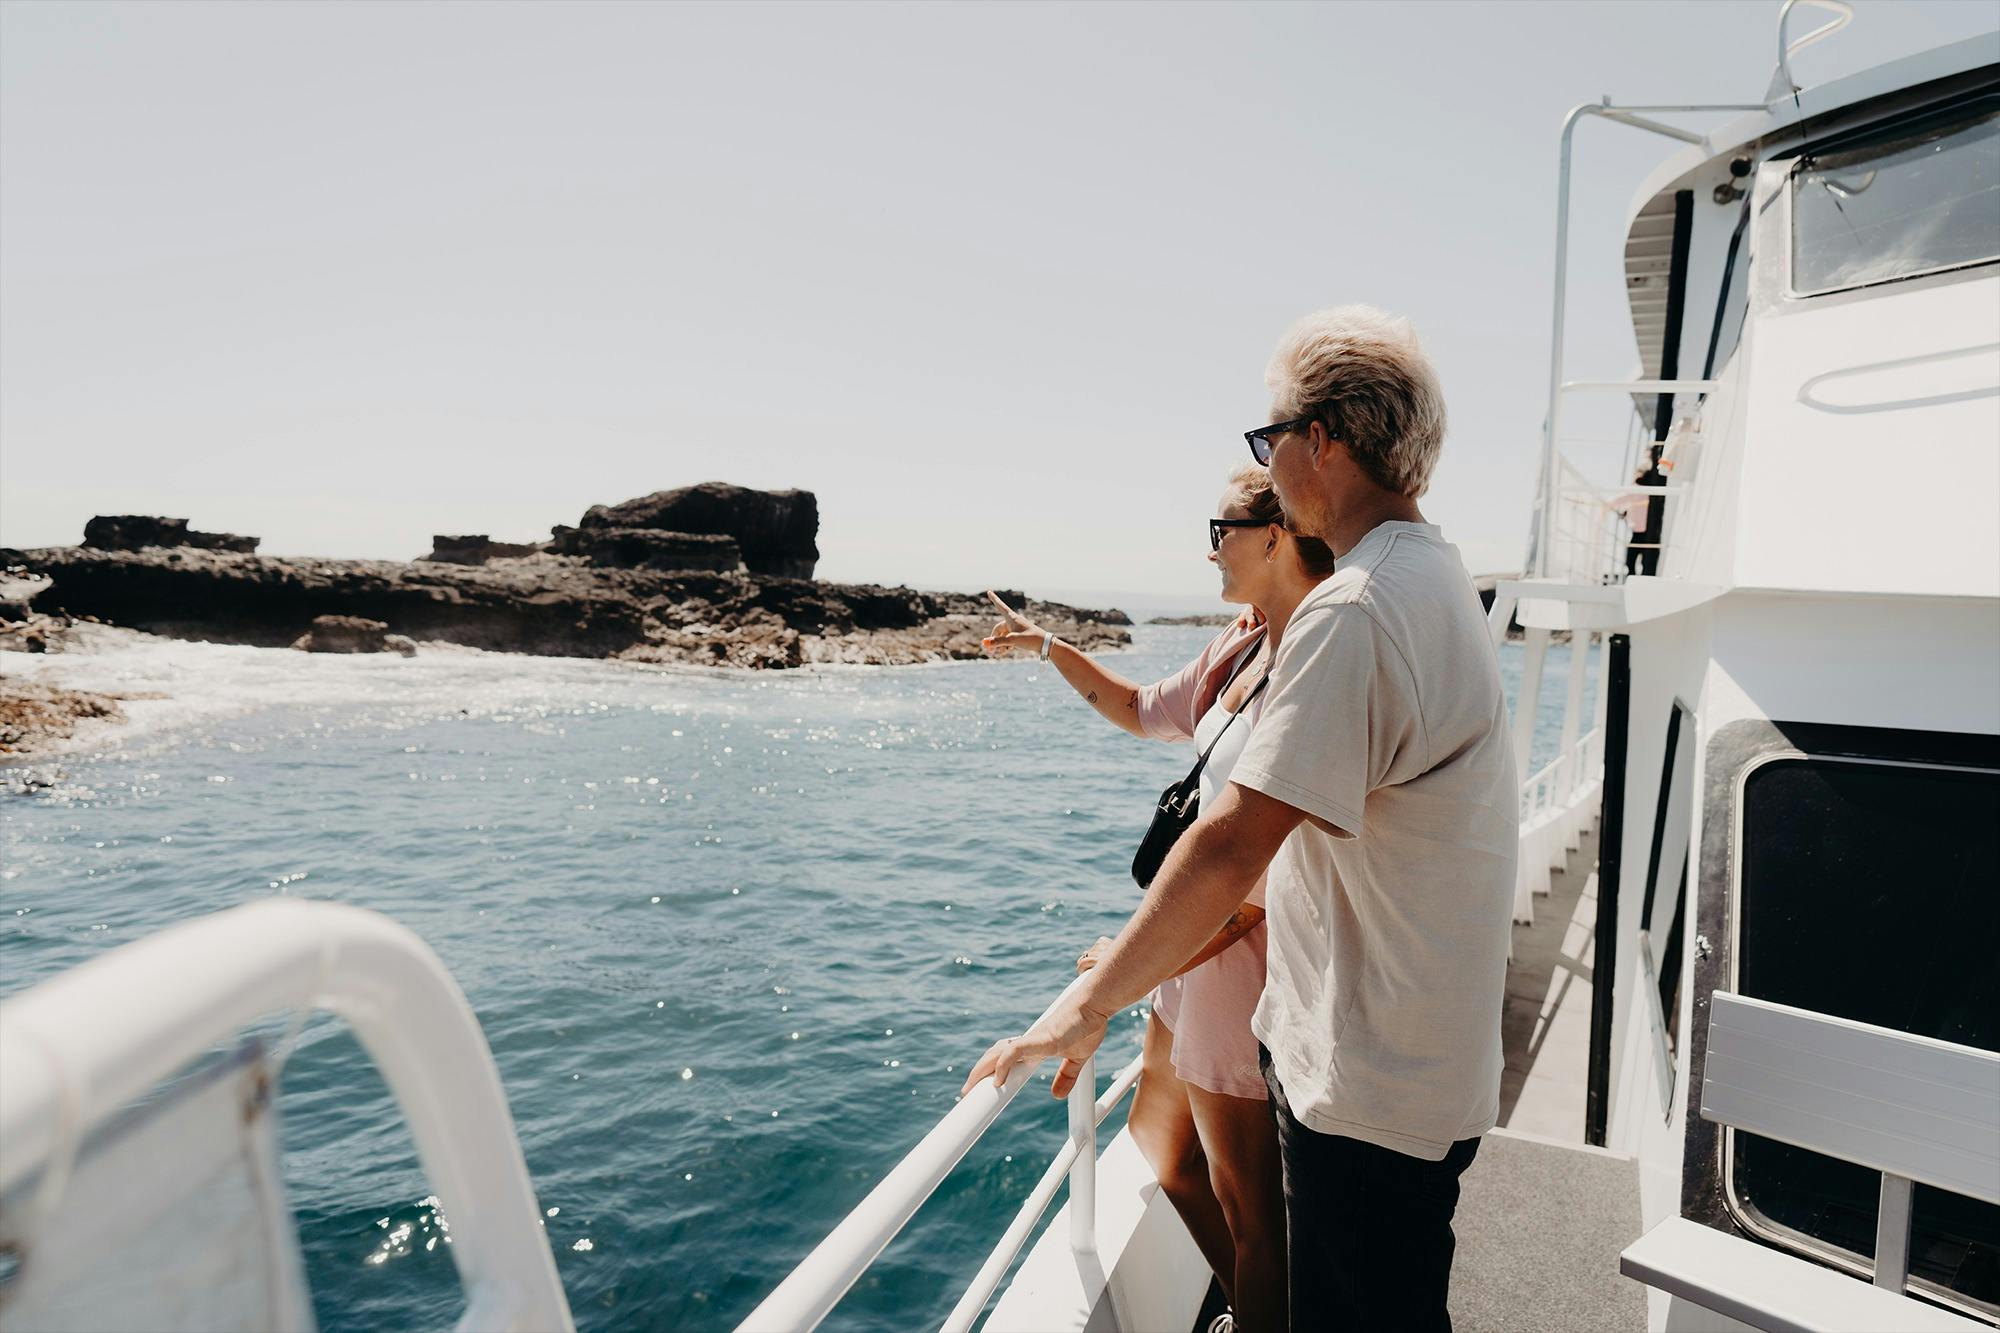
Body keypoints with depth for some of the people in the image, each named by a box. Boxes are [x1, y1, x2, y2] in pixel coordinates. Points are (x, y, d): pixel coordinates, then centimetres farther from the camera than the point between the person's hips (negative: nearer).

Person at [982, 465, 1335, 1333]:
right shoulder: (1240, 651, 5)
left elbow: (1264, 886, -25)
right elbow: (1146, 712, 23)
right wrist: (1048, 648, 19)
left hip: (1246, 973, -10)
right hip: (1196, 952, 10)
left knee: (1253, 1214, 9)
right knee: (1158, 1146, 26)